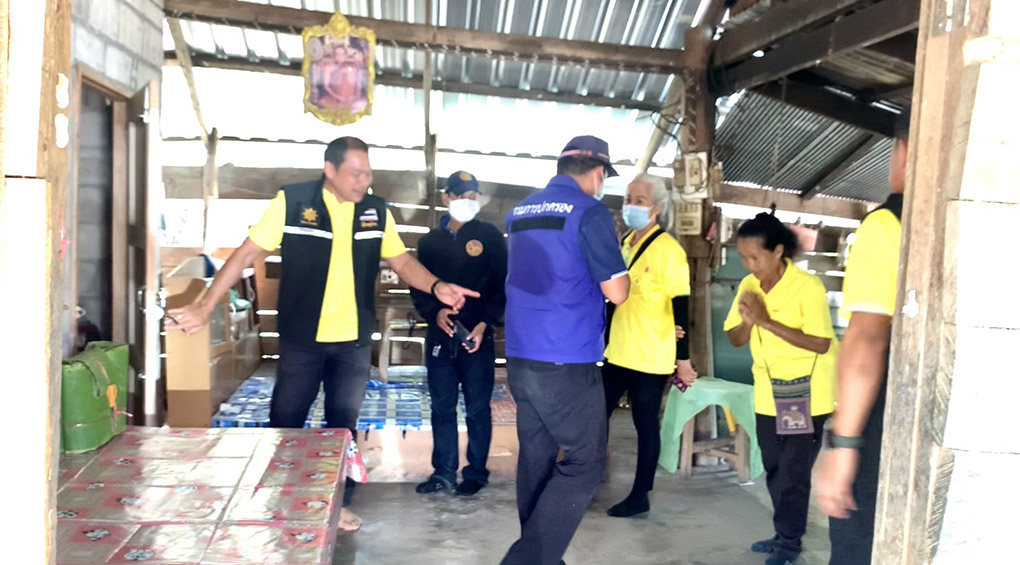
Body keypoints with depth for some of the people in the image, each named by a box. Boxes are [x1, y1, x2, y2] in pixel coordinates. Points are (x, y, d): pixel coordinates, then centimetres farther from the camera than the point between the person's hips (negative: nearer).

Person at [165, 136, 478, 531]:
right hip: (301, 340, -2)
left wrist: (437, 287, -15)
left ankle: (338, 503, 30)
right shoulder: (292, 201, -11)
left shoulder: (377, 211, 0)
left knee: (344, 426, 14)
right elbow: (247, 253, -9)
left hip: (354, 342, 3)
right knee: (284, 423, 10)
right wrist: (205, 306, -14)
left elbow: (402, 262, 5)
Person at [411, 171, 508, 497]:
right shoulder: (430, 241, 10)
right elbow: (418, 287, 11)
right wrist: (434, 312, -9)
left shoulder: (489, 236, 1)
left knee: (477, 409, 3)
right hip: (439, 337, 3)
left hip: (477, 337, -3)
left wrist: (485, 323, -13)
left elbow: (503, 284, -2)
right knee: (442, 408, 8)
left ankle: (476, 474, 13)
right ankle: (444, 472, 18)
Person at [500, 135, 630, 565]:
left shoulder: (520, 212, 13)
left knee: (536, 458, 13)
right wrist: (617, 270, 9)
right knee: (584, 463, 0)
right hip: (567, 361, -7)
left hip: (520, 357, 8)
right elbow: (616, 292, -11)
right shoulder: (589, 211, -9)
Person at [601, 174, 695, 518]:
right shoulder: (624, 243, 10)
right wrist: (607, 338, 19)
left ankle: (640, 496, 16)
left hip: (650, 358, -8)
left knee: (645, 424, 4)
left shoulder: (667, 250, -13)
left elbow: (680, 308, -14)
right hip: (617, 353, 8)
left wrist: (683, 359, -14)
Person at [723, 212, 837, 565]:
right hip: (768, 391, 6)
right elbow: (736, 340, 2)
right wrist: (748, 321, -21)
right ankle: (783, 534, 27)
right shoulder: (748, 286, -1)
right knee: (774, 468, 13)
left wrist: (767, 322, -30)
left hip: (806, 393, -6)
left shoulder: (807, 287, -20)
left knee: (794, 471, -2)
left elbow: (822, 344, -27)